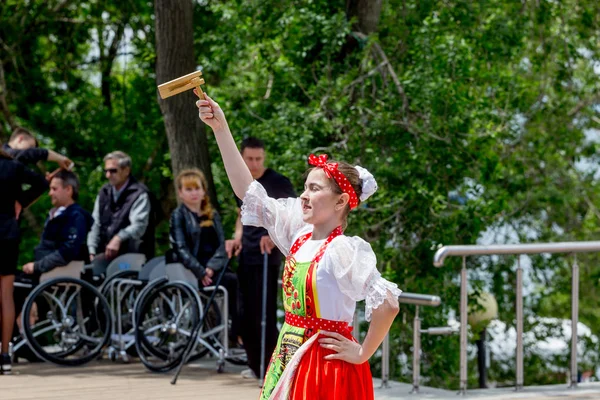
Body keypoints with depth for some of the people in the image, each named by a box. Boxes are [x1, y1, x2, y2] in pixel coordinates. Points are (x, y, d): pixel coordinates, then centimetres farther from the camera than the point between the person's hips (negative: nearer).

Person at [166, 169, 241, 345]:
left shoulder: (213, 216, 20)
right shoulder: (178, 216, 6)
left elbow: (222, 245, 9)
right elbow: (182, 249, -6)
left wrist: (211, 268, -10)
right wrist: (201, 272, -18)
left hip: (214, 269, 5)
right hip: (190, 271, -5)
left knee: (237, 279, -27)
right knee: (232, 280, -29)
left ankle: (237, 331, -29)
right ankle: (236, 332, -26)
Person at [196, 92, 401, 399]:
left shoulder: (345, 250, -17)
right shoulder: (300, 235, 4)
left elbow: (388, 305, -28)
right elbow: (247, 191, 5)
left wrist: (362, 354, -17)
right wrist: (220, 128, 2)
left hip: (327, 365, -7)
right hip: (289, 359, 7)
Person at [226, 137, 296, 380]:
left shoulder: (278, 183, -10)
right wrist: (237, 238, 8)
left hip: (267, 257, -7)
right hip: (246, 257, 7)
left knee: (265, 314, -9)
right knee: (247, 314, 10)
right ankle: (255, 366, 20)